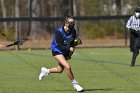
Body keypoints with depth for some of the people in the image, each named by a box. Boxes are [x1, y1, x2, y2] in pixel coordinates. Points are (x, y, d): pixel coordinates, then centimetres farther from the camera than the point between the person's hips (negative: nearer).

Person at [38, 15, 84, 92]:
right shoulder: (59, 32, -27)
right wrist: (69, 48, -43)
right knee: (68, 67, -23)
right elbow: (60, 46, -30)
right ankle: (75, 84, -8)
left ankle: (46, 71, 45)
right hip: (57, 51, -7)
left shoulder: (73, 31, -10)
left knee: (60, 70, 18)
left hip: (66, 52, 7)